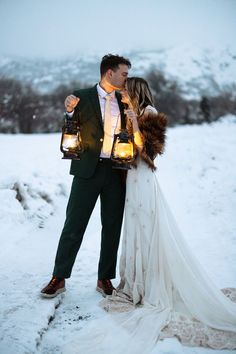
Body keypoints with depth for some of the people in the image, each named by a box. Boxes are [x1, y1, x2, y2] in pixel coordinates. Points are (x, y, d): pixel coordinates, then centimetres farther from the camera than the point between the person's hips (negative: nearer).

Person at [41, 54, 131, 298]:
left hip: (116, 171, 4)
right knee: (74, 225, 0)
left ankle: (105, 279, 20)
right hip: (88, 170, -4)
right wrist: (70, 111, -19)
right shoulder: (82, 97, 0)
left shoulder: (123, 102, 11)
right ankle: (59, 278, 12)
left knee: (112, 226, 8)